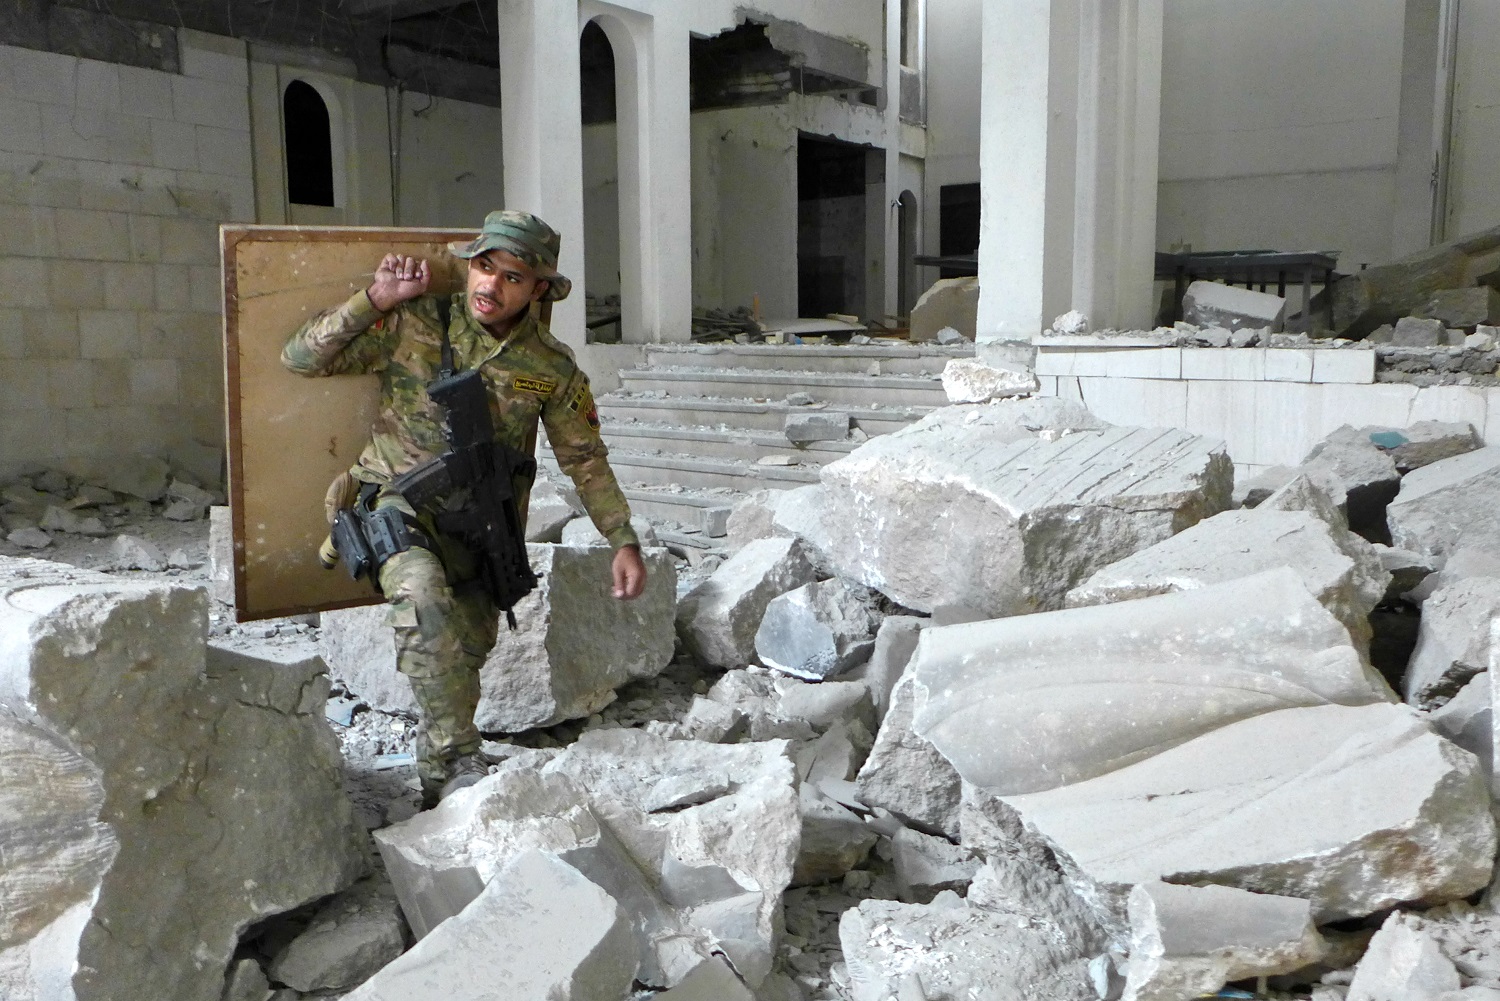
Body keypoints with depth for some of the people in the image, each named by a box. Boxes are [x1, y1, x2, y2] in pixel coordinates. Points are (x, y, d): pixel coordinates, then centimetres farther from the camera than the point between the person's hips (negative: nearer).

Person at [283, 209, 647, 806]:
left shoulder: (553, 369, -4)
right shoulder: (412, 324, -10)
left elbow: (586, 459, 2)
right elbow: (300, 358, -9)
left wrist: (623, 542, -5)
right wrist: (375, 300, -18)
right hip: (400, 500, -3)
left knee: (466, 653, 12)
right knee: (421, 590, -35)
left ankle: (439, 788, 34)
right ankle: (458, 758, -28)